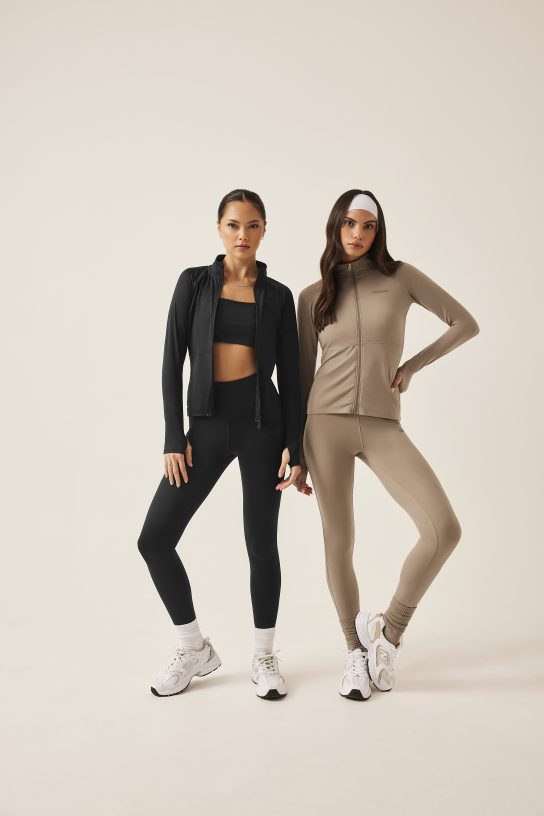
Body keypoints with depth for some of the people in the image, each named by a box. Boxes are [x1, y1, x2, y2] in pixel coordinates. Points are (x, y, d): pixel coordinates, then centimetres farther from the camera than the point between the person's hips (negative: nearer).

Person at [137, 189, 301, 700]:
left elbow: (289, 376, 4)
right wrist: (173, 439, -6)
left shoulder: (278, 295, 5)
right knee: (155, 538, -3)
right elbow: (173, 362, 1)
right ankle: (194, 649, 16)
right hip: (207, 422, 1)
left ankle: (264, 657, 23)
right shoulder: (194, 283, 5)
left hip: (262, 420, -1)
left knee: (260, 541, 4)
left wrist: (293, 446, -5)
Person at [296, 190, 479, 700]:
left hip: (383, 426, 0)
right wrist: (295, 451, 8)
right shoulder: (312, 296, 8)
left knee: (444, 530, -15)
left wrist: (411, 366, 2)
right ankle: (356, 651, 22)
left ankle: (389, 628, 7)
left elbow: (465, 324, 10)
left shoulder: (400, 277, 6)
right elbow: (303, 375, 10)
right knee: (339, 543, 3)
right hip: (326, 422, 0)